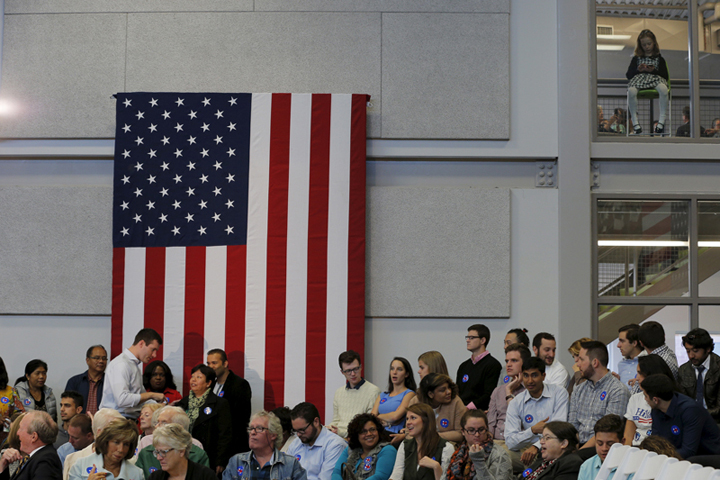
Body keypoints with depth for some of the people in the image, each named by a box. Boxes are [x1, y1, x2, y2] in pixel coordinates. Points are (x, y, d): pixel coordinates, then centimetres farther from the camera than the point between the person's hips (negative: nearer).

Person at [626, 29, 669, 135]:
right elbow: (628, 74, 13)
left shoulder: (659, 58, 20)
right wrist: (638, 70, -6)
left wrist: (654, 70, -6)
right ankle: (635, 122, -30)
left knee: (663, 89, -39)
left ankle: (661, 120, -33)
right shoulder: (636, 58, 21)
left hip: (655, 79, 0)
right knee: (631, 91, -38)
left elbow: (666, 76, 11)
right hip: (639, 78, 0)